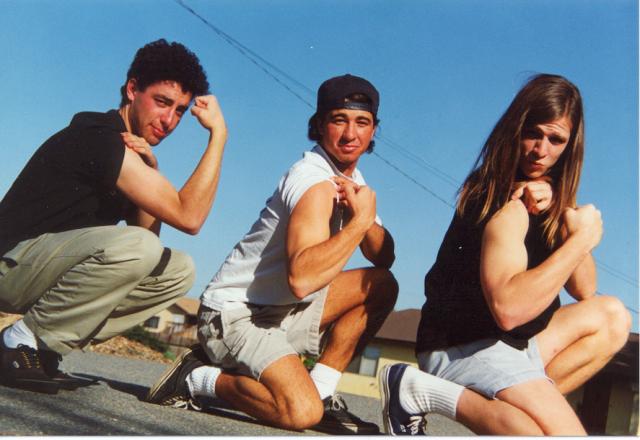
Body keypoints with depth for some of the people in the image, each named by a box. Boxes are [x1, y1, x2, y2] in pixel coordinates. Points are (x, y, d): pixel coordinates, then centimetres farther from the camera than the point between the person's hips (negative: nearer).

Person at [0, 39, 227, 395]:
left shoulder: (128, 151, 13)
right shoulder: (100, 139, -18)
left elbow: (149, 230, 9)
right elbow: (189, 216, -23)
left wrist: (151, 171, -5)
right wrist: (218, 133, -18)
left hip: (49, 267, 10)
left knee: (178, 271, 3)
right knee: (135, 247, -32)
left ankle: (47, 345, 0)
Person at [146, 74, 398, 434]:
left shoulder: (351, 179, 10)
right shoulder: (316, 181, -21)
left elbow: (385, 257, 7)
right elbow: (301, 278, -35)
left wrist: (364, 217, -13)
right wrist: (361, 220, -28)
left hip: (283, 311, 10)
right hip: (235, 314, -9)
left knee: (381, 284, 3)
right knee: (300, 411, -29)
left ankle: (322, 391, 3)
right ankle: (199, 379, -4)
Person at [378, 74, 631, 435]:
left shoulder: (547, 192, 12)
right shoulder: (508, 204, -17)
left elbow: (584, 289, 6)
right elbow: (508, 308, -33)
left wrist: (559, 212, -9)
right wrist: (581, 239, -21)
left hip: (508, 341, 10)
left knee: (612, 317, 18)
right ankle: (429, 393, -13)